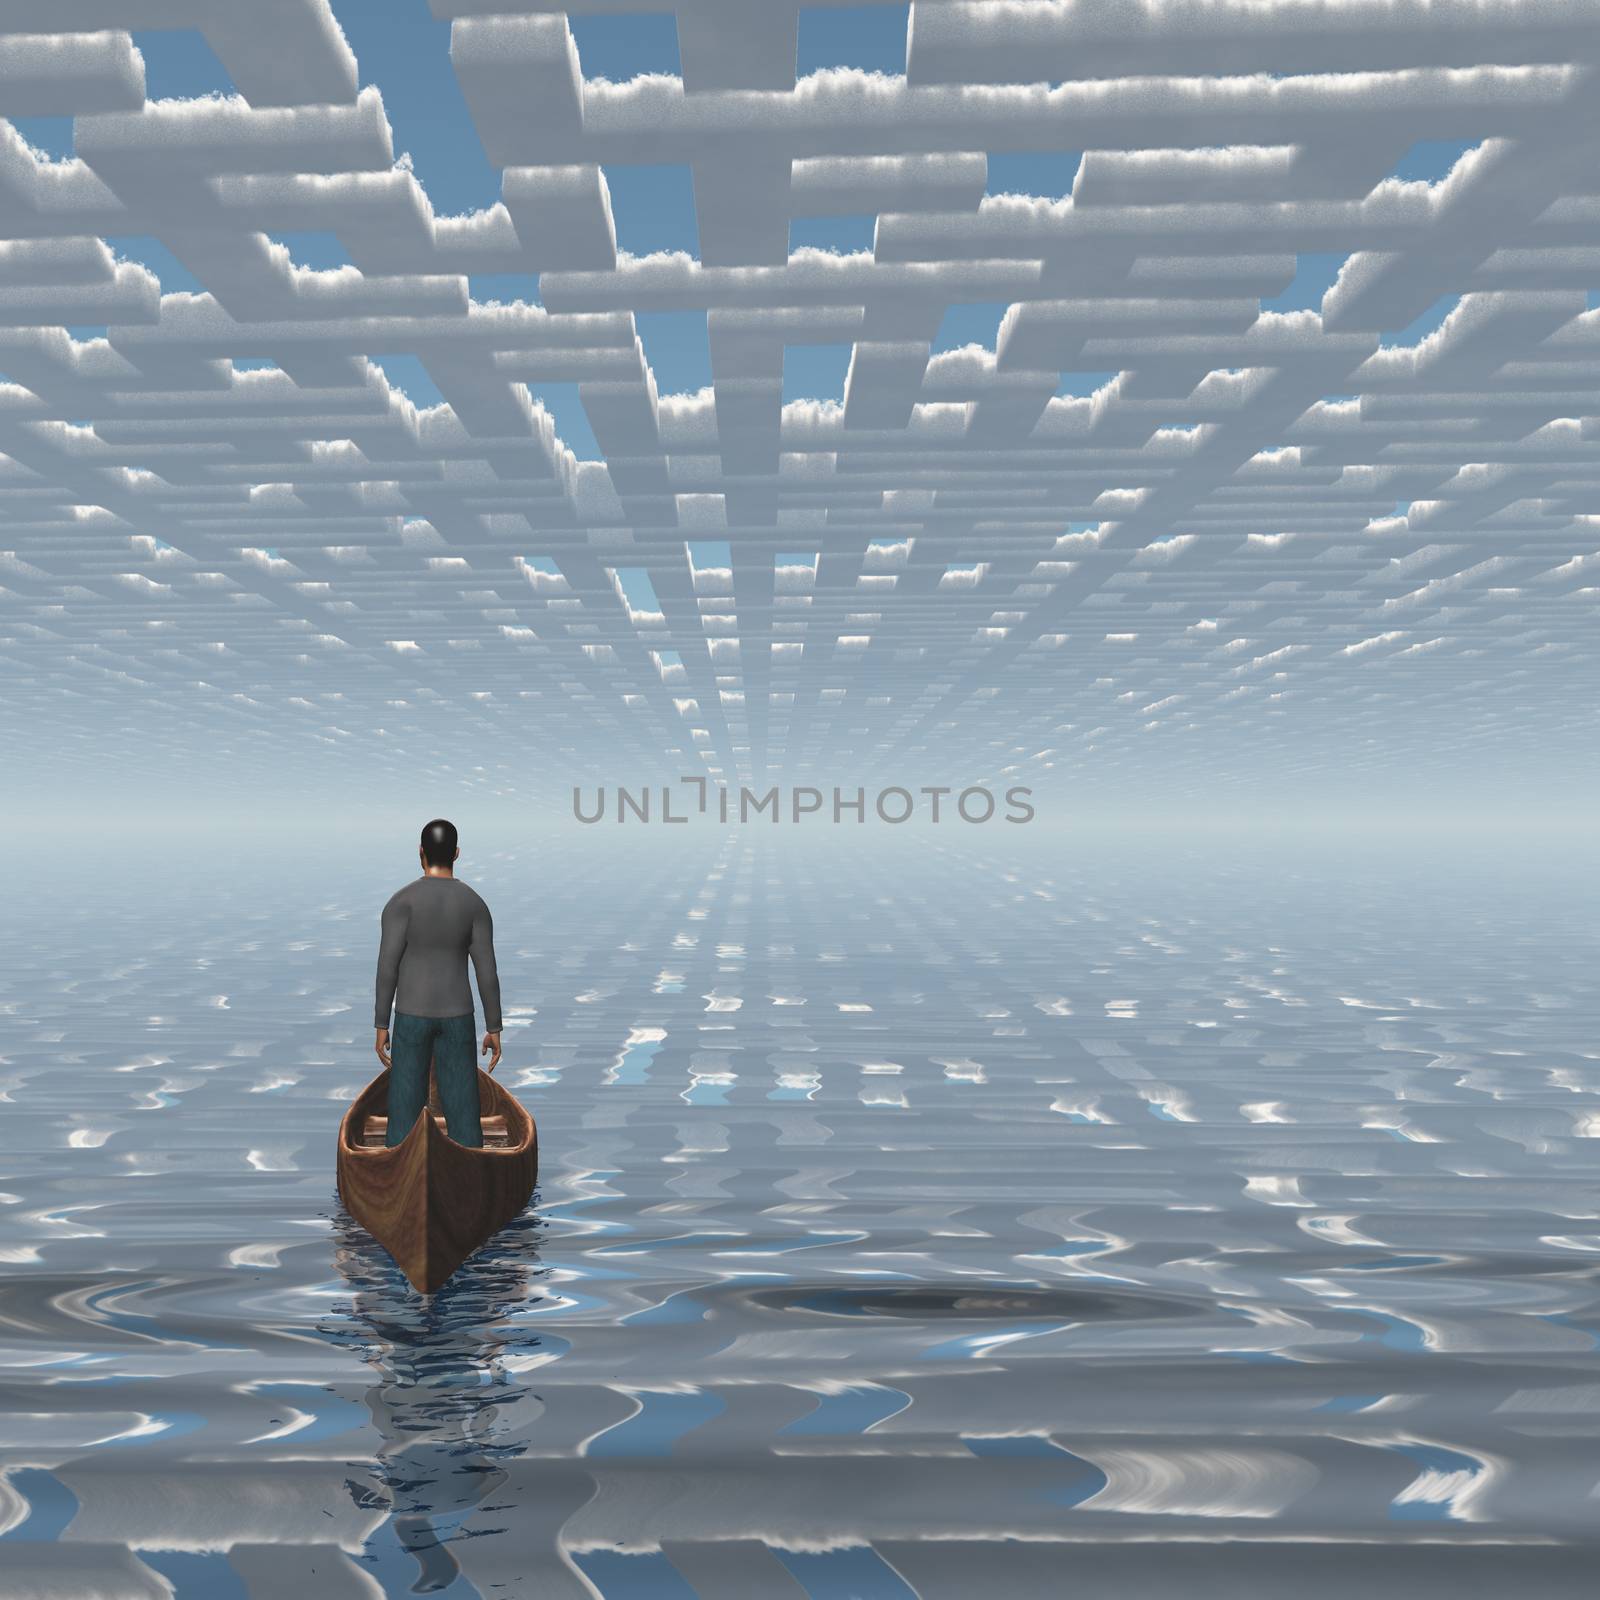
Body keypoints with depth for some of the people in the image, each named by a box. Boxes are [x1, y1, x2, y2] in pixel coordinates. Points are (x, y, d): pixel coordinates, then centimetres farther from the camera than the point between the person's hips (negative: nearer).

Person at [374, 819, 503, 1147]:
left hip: (412, 1014, -2)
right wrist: (494, 1028, 4)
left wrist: (381, 1026, -5)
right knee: (463, 1111, 7)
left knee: (405, 1110, 7)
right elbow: (487, 971, -4)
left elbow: (387, 966, -13)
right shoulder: (475, 902, -3)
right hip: (456, 1015, 2)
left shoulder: (401, 899, -10)